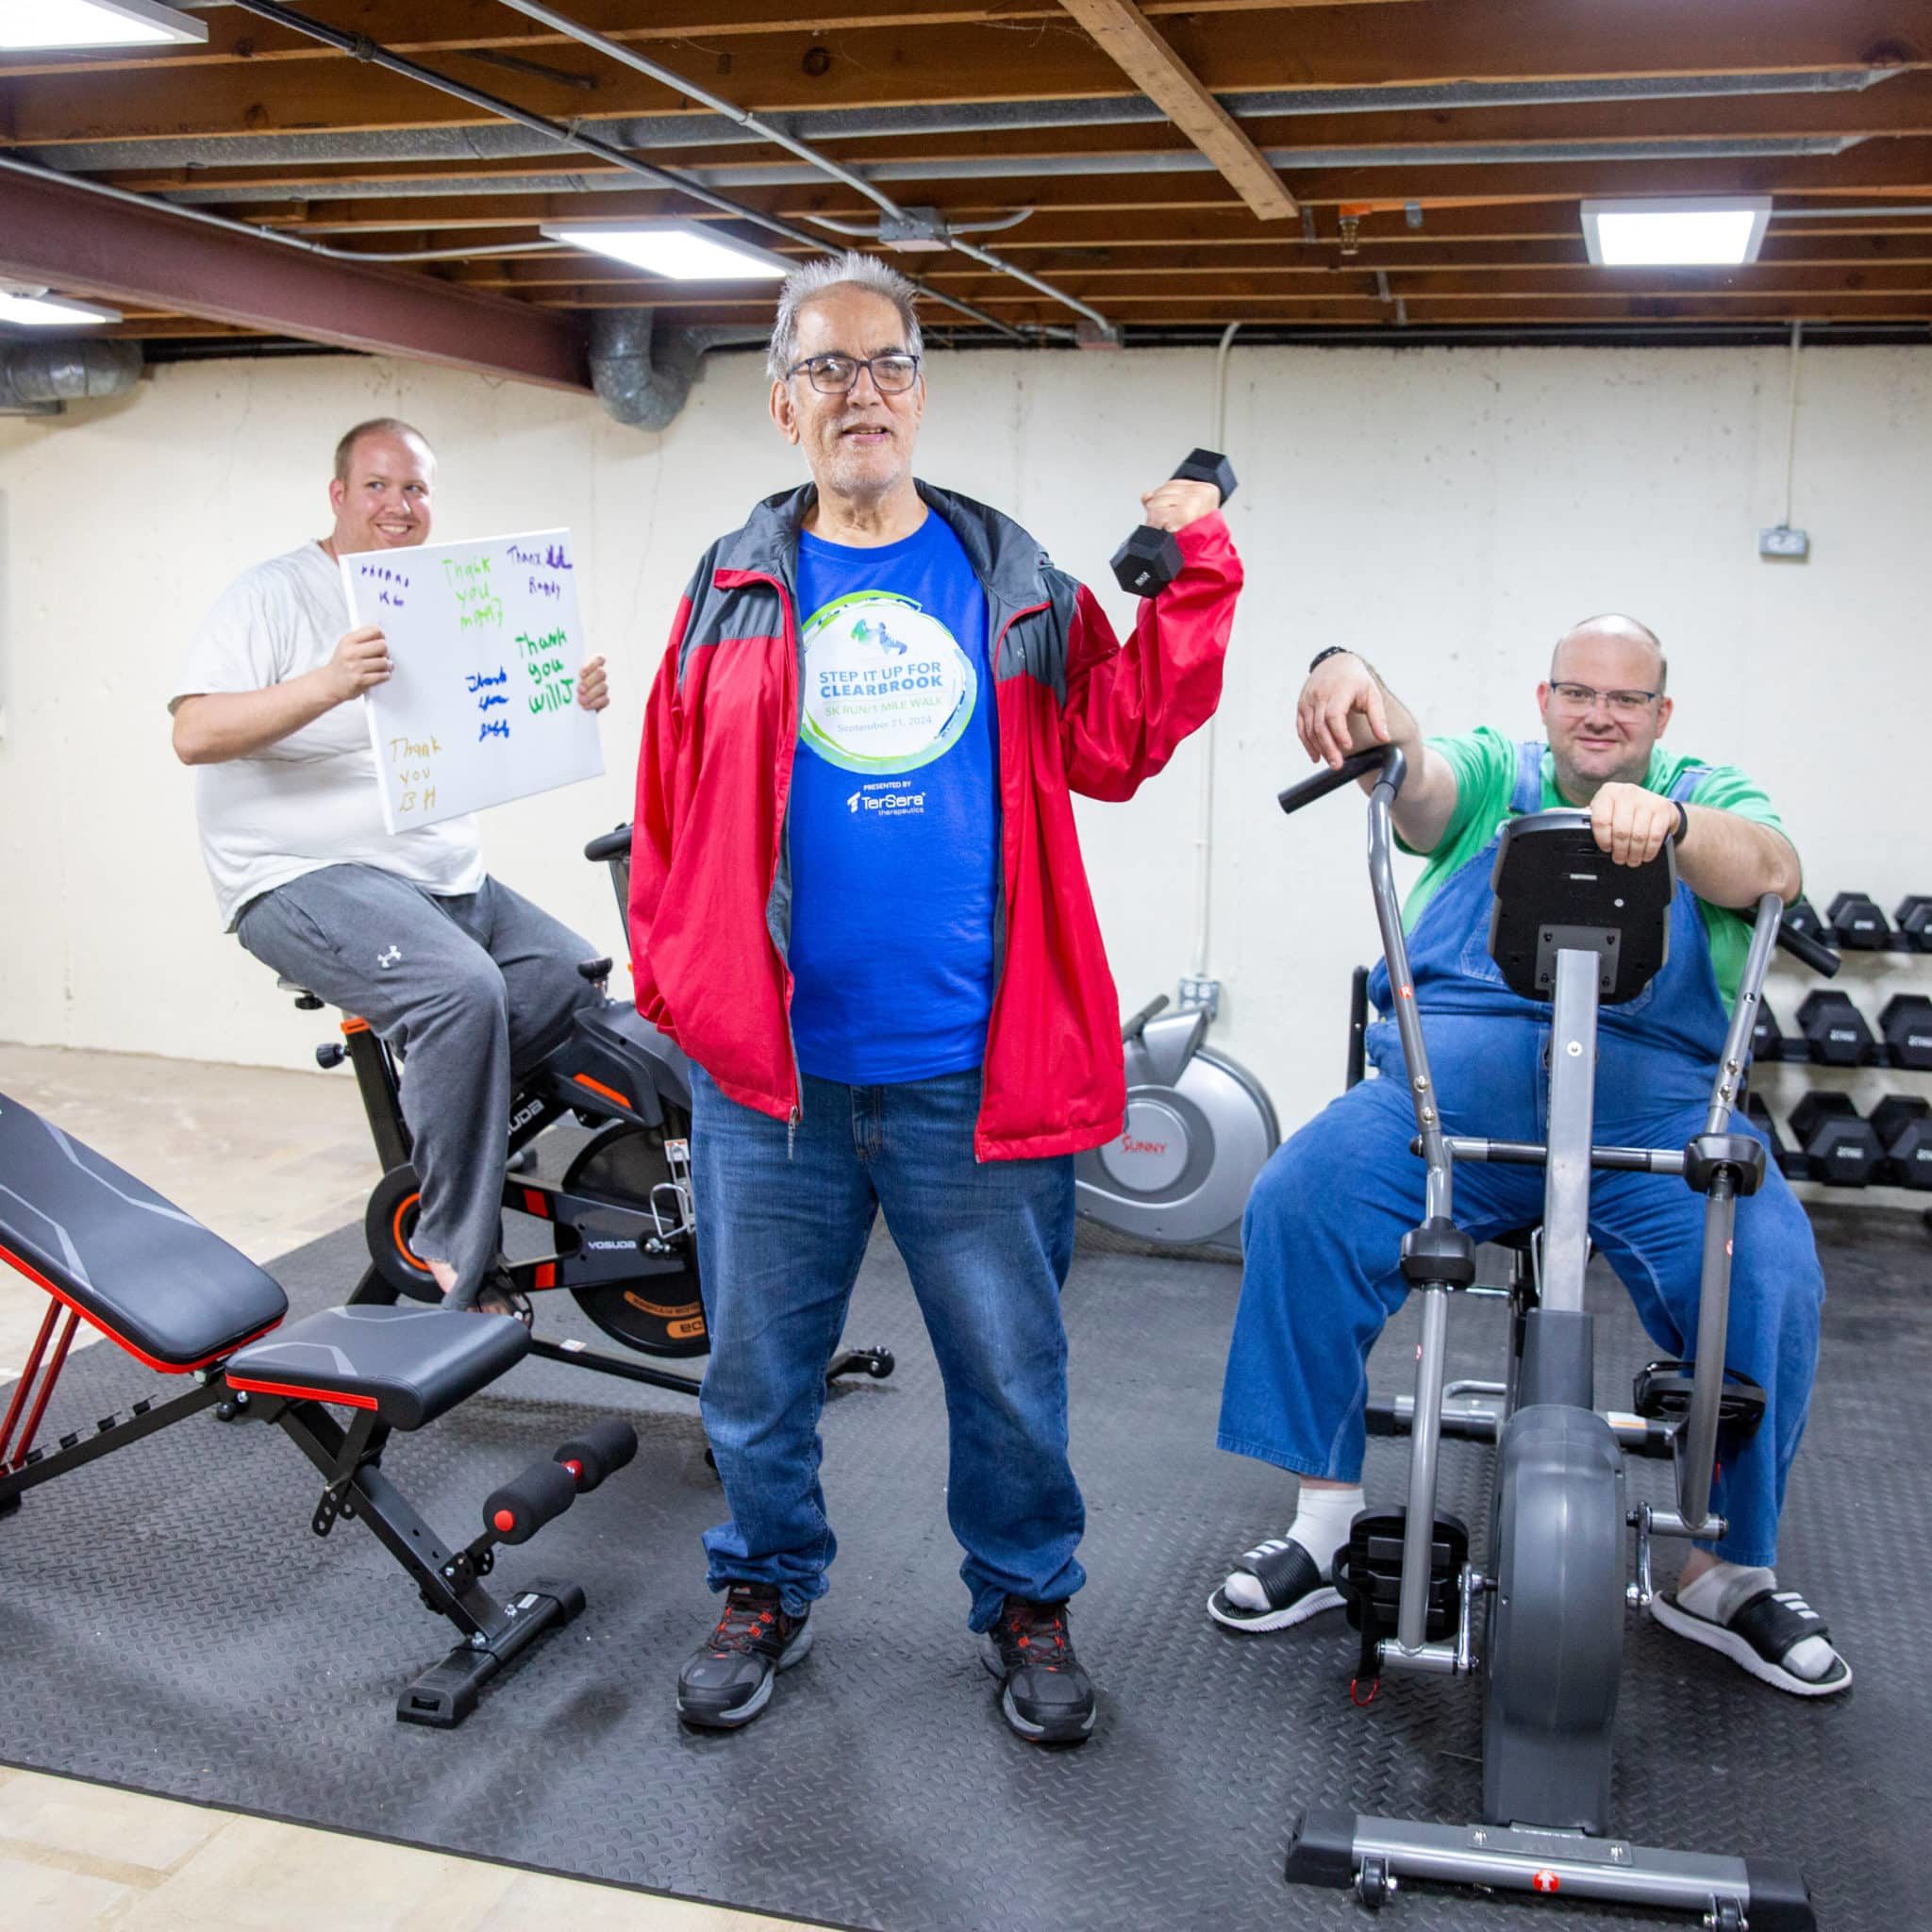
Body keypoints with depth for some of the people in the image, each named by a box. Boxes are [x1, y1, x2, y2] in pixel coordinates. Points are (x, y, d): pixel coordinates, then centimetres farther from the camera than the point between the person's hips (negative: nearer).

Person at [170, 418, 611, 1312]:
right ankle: (457, 1266, -20)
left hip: (445, 877, 8)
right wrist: (325, 684, -32)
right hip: (306, 875, -7)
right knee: (463, 989, -30)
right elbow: (194, 734, -17)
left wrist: (572, 701, -3)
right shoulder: (273, 593, -4)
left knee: (572, 977, -10)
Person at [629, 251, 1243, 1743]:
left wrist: (1195, 584, -6)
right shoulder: (734, 591, 7)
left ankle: (1027, 1603, 33)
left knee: (1012, 1370, 10)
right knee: (760, 1366, 15)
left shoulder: (1015, 583, 7)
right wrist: (676, 982, 0)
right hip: (768, 1070, 1)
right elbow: (672, 806, 5)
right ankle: (767, 1591, 37)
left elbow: (1115, 745, -2)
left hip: (975, 1073, 0)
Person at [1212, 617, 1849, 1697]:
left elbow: (1772, 870, -6)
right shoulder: (1491, 775, 19)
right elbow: (1412, 769, -5)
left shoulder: (1708, 795, 19)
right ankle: (1327, 1522, -9)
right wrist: (1351, 683, -30)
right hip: (1454, 1079, 0)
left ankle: (1728, 1570, -1)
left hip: (1653, 1101, 0)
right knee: (1298, 1202, -24)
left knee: (1771, 1277, -25)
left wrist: (1667, 819, -29)